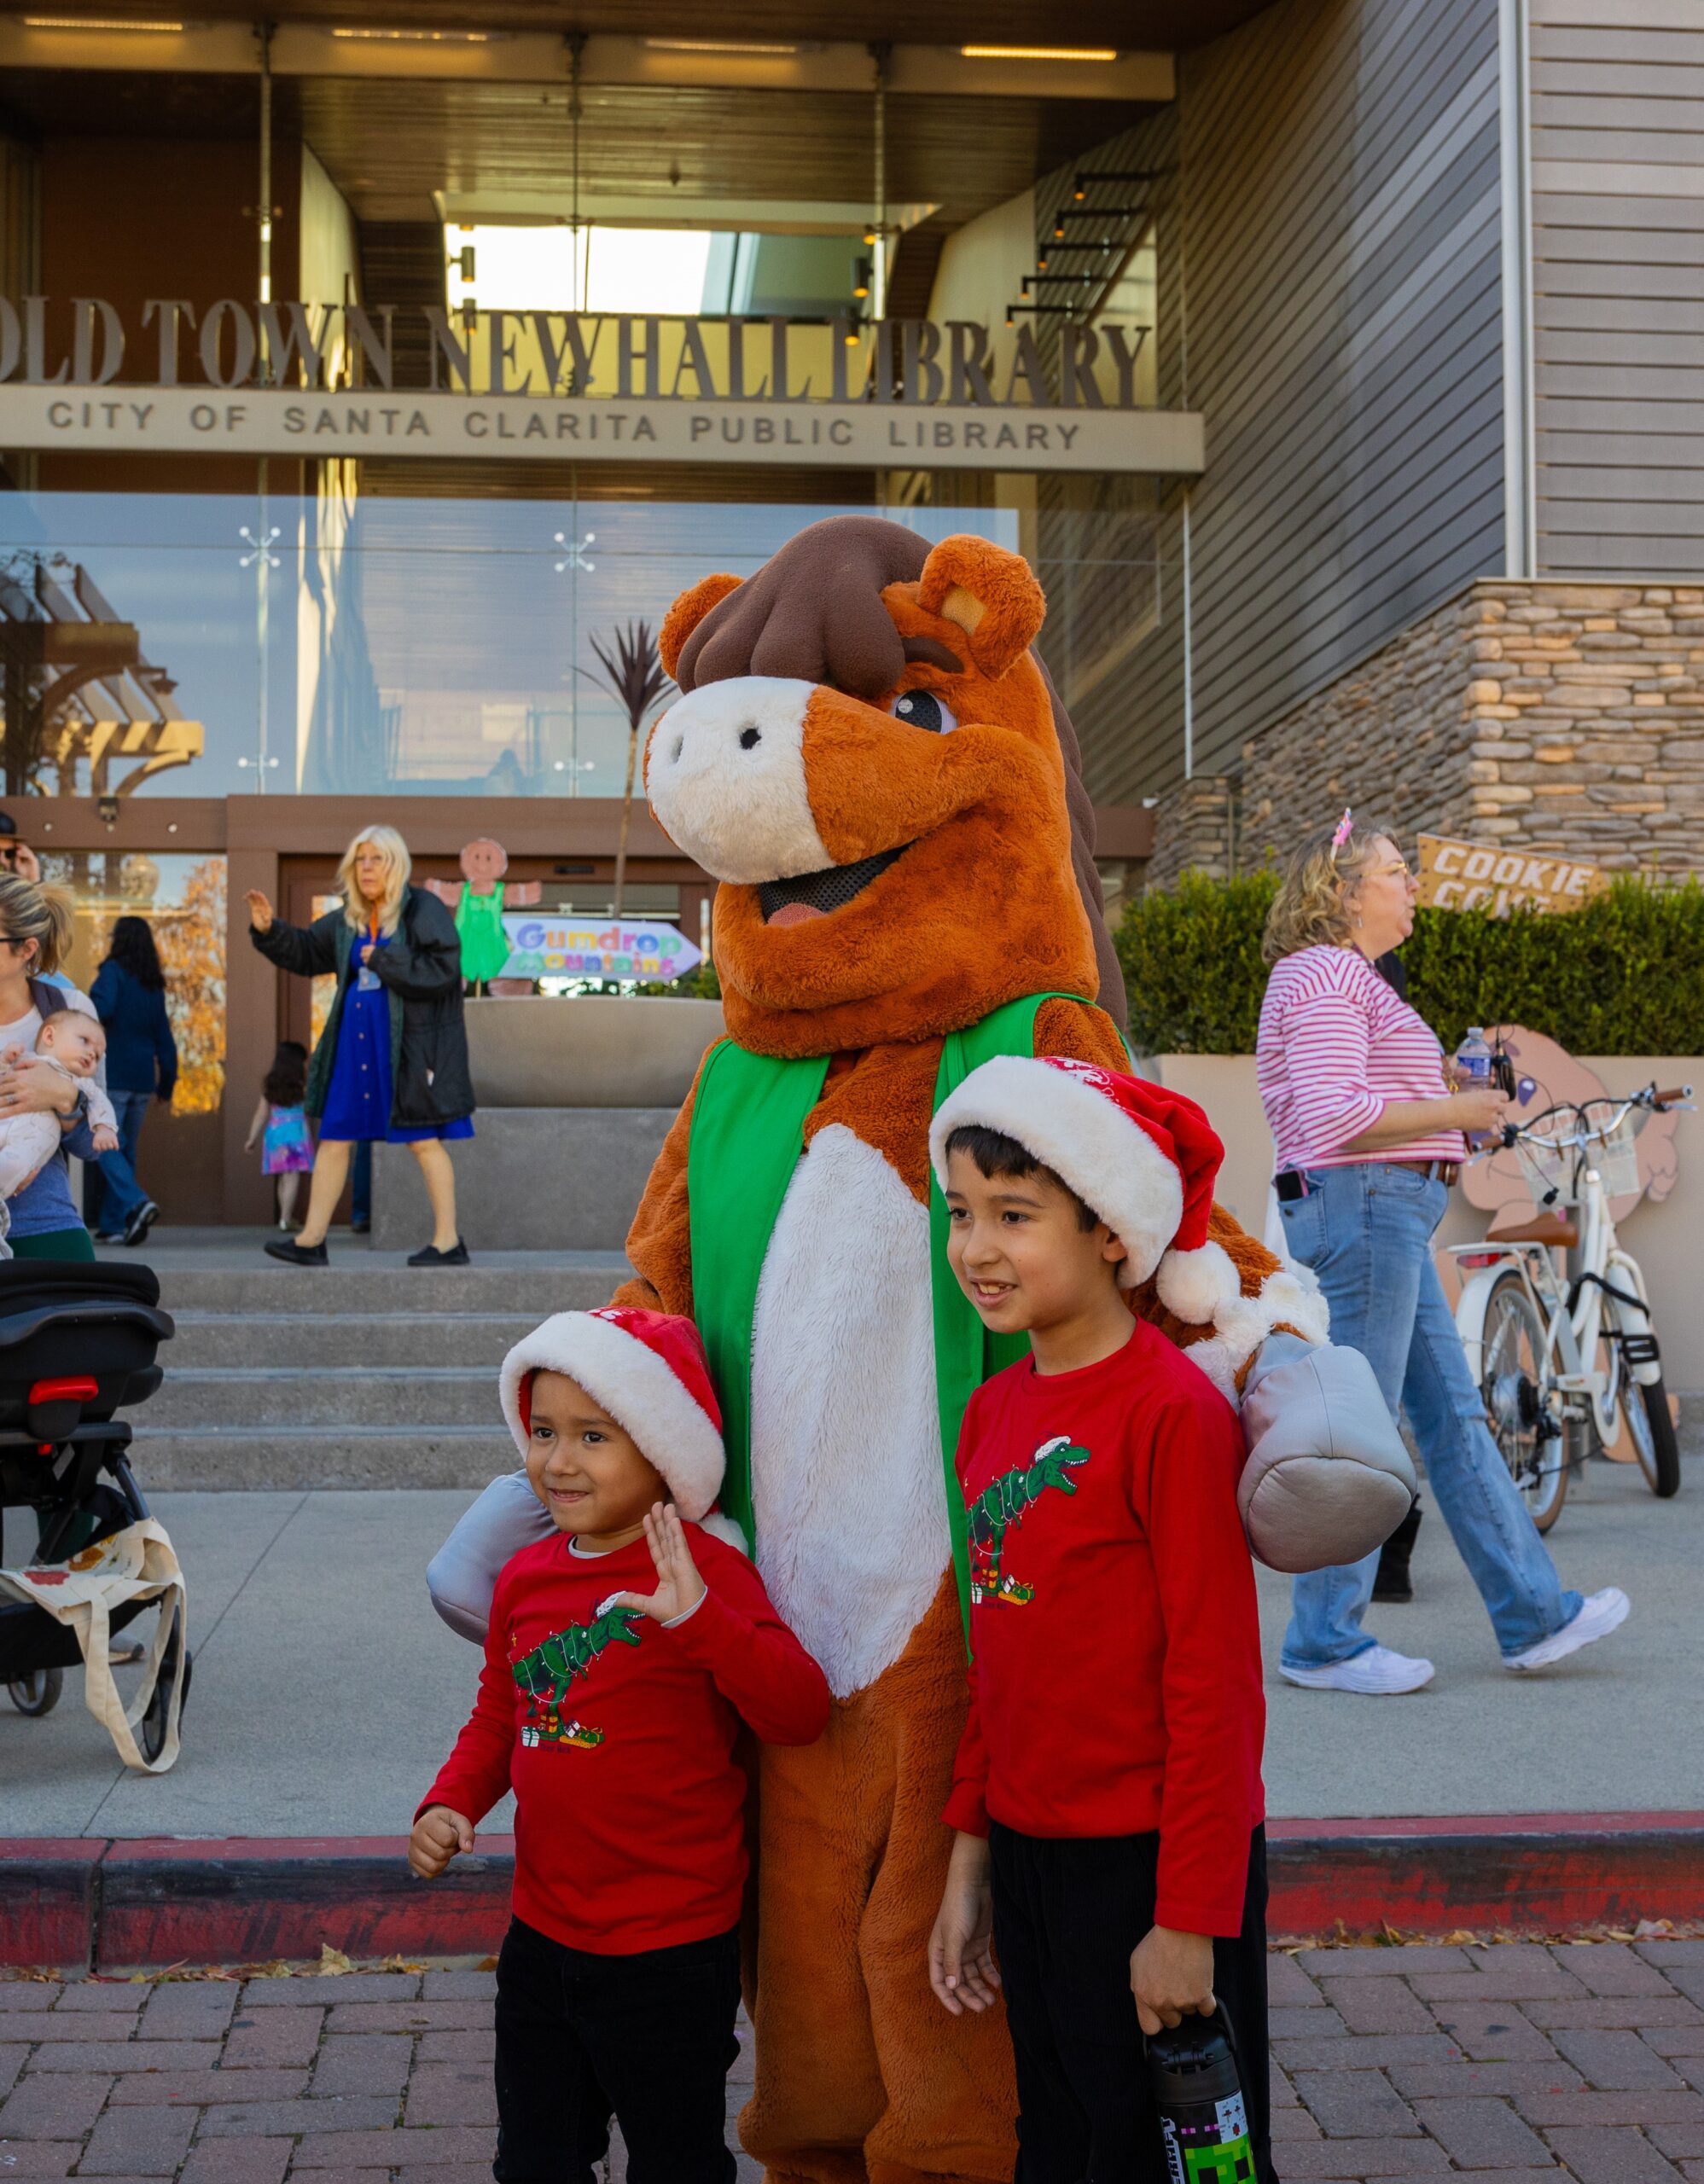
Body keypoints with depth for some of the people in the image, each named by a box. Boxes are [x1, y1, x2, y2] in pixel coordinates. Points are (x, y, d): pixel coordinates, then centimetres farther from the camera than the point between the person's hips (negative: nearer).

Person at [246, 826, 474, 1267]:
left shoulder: (423, 911, -8)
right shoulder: (348, 921, 12)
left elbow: (442, 970, -19)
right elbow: (305, 952, 23)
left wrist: (383, 961, -16)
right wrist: (268, 930, 8)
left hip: (408, 1044, -7)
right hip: (356, 1043, 7)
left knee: (423, 1140, -3)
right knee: (333, 1138, 9)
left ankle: (449, 1242, 5)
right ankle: (311, 1240, 16)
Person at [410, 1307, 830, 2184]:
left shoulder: (702, 1568, -17)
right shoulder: (526, 1576, 3)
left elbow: (800, 1713, -27)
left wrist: (701, 1618, -40)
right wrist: (450, 1803, 0)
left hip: (672, 1953, -6)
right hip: (542, 1938, 6)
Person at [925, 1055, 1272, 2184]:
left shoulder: (1175, 1410, -17)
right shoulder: (994, 1411, 5)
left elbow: (1215, 1681, -16)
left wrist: (1191, 1920, -16)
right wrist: (970, 1858, 13)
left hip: (1150, 1865, -7)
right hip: (1033, 1854, 7)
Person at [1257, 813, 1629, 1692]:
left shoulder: (1348, 977, 23)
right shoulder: (1325, 975, -11)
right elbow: (1332, 1116, -22)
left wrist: (1445, 1111, 15)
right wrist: (1450, 1112, -14)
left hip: (1384, 1216, 11)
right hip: (1362, 1204, -11)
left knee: (1453, 1414, 11)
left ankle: (1534, 1615, 17)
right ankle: (1323, 1643, 3)